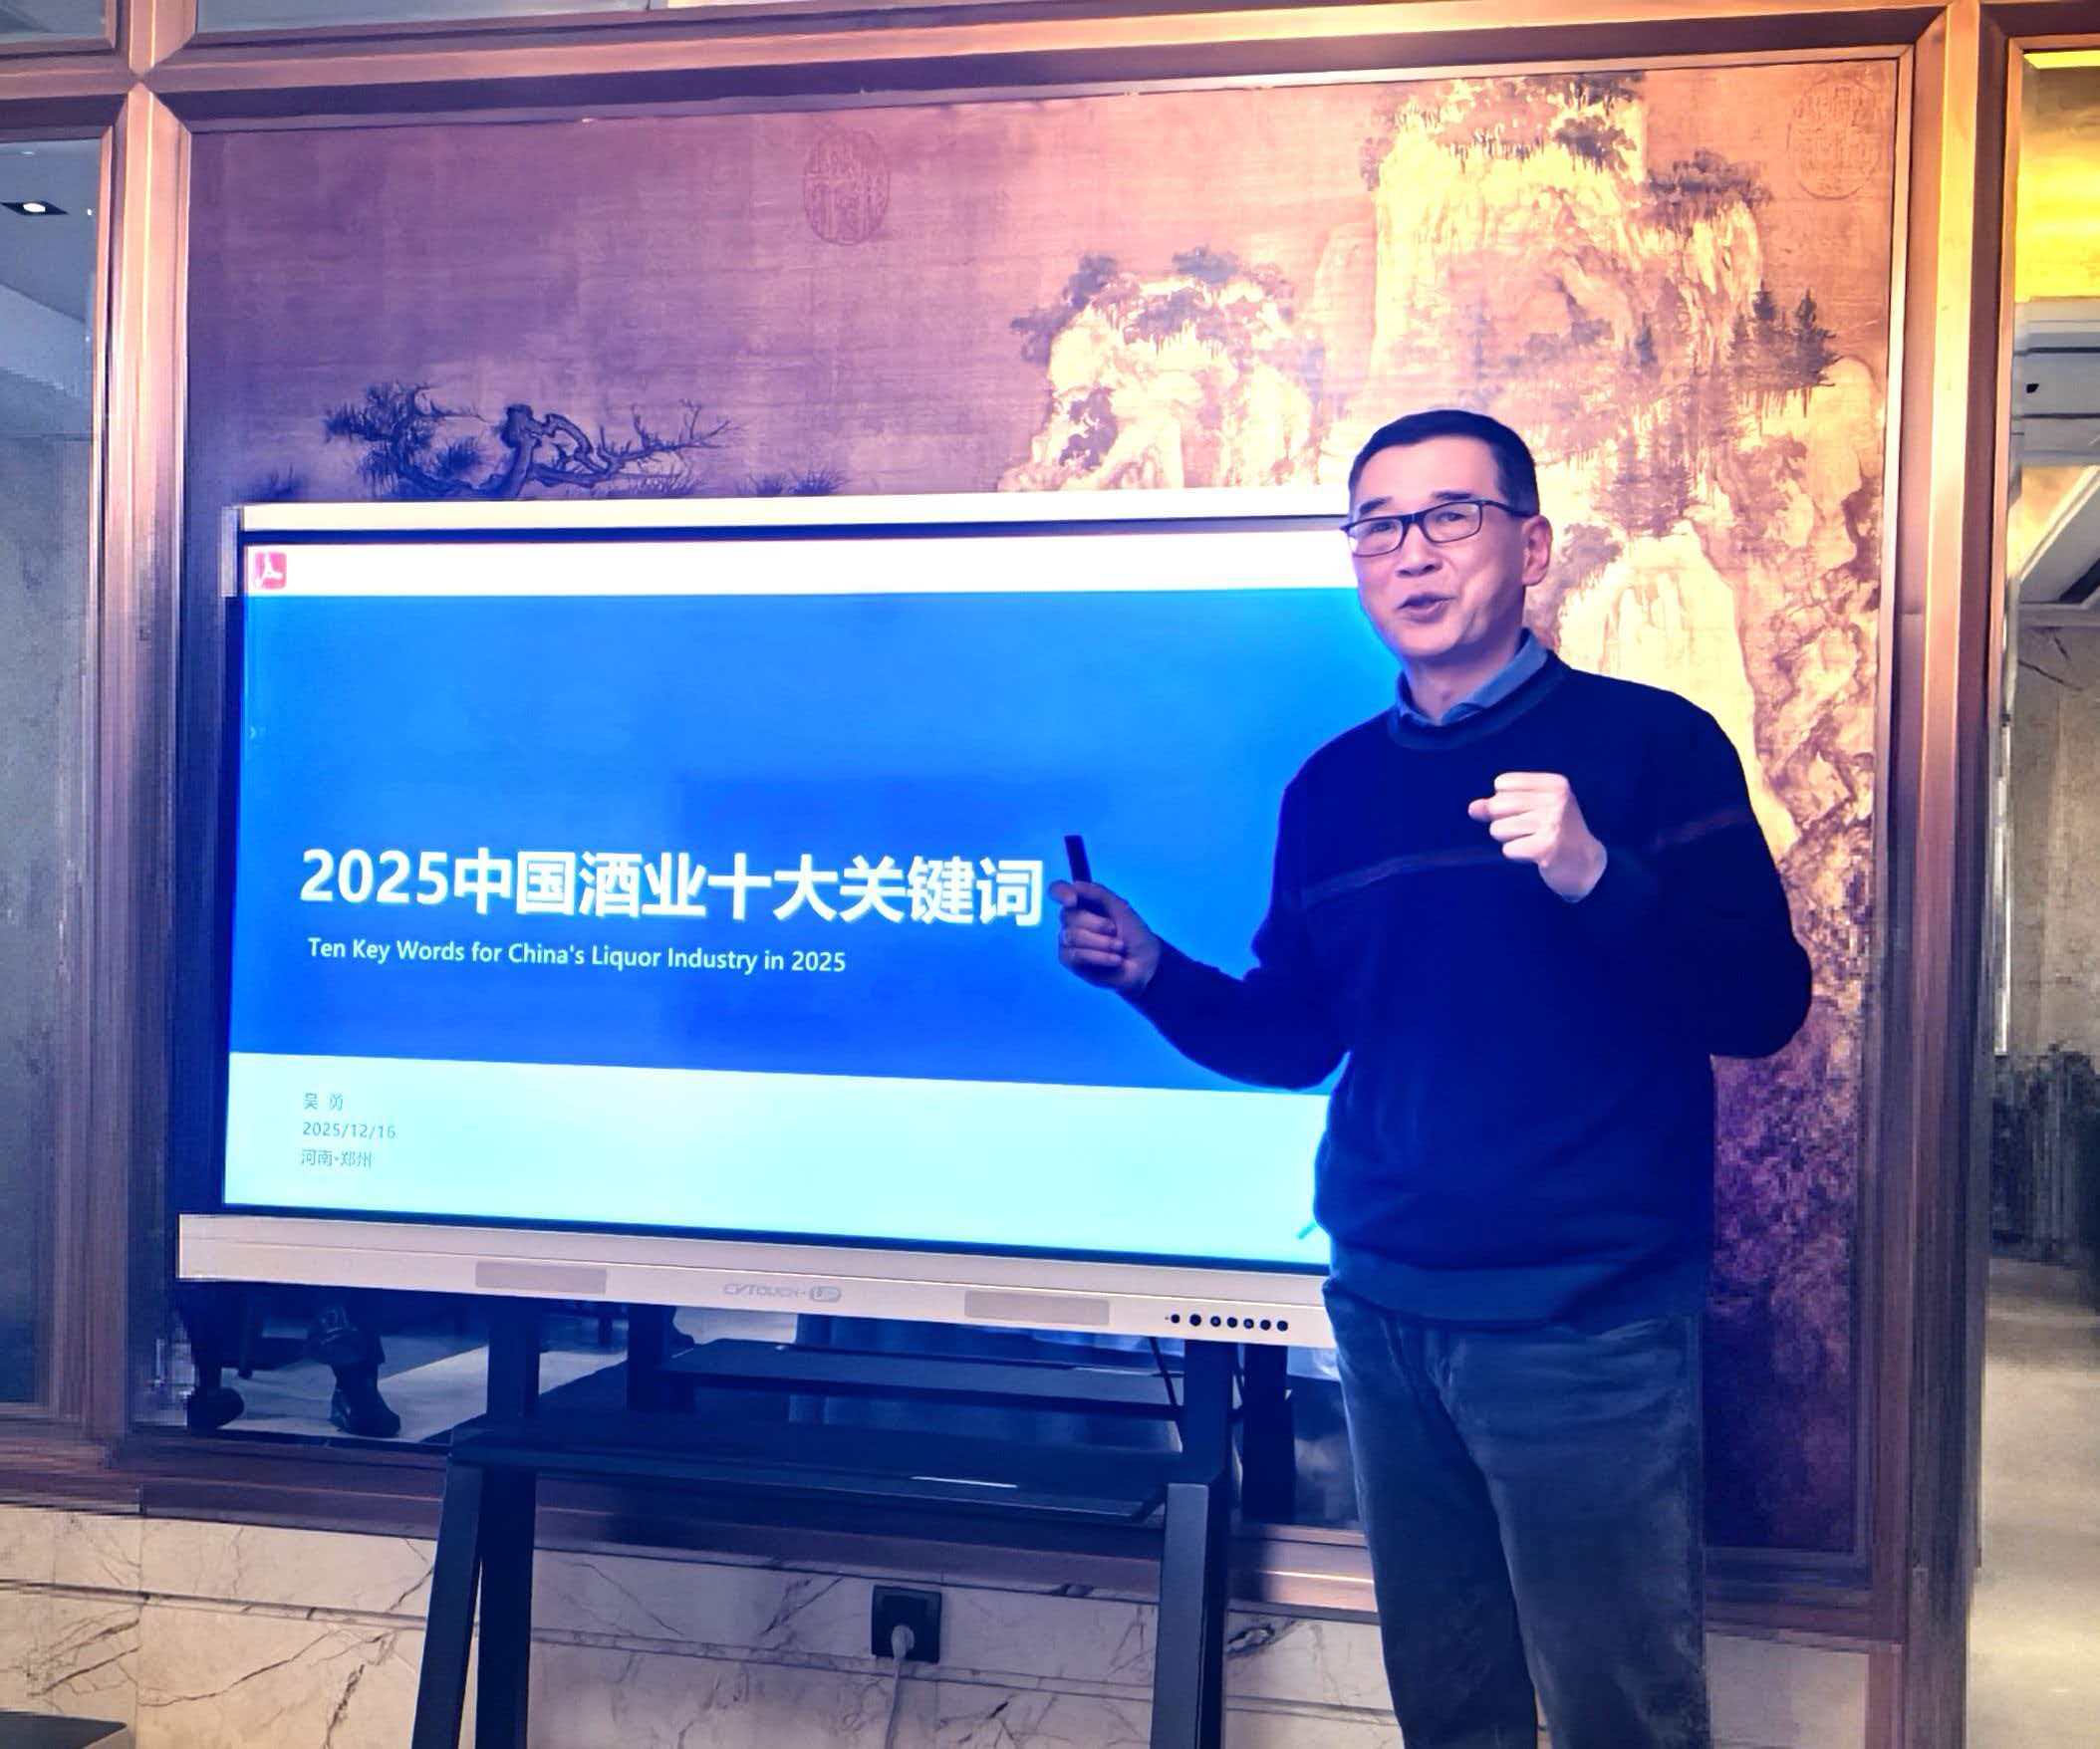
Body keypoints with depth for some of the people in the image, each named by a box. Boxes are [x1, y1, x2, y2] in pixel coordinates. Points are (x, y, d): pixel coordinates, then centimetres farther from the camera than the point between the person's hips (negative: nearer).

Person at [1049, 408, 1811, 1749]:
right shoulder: (1334, 786, 9)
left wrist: (1598, 875, -27)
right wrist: (1154, 974, -2)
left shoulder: (1649, 743, -6)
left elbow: (1763, 1005, -12)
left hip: (1584, 1321, -5)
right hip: (1385, 1309, 5)